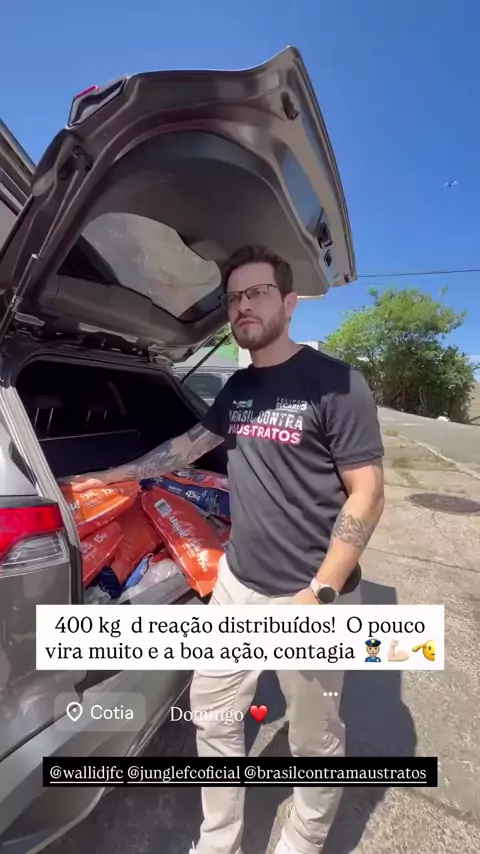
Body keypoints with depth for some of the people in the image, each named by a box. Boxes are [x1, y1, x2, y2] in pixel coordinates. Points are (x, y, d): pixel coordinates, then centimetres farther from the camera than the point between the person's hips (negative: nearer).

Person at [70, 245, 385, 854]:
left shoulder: (335, 382, -13)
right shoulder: (237, 387, 6)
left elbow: (367, 494, -13)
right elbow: (189, 445, 17)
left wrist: (321, 592, -18)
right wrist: (111, 476, 20)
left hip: (309, 596, -5)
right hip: (236, 582, 6)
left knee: (315, 739, 18)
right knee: (211, 712, 20)